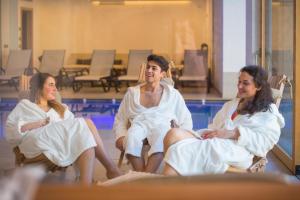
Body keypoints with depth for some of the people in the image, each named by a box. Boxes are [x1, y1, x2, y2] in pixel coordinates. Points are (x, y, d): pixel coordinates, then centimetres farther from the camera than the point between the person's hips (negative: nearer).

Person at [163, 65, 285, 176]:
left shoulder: (268, 112, 13)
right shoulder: (230, 105, 35)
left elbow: (265, 141, -4)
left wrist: (233, 133, -15)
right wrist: (209, 132, 0)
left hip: (237, 150, -6)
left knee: (181, 149, -30)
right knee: (174, 134, -25)